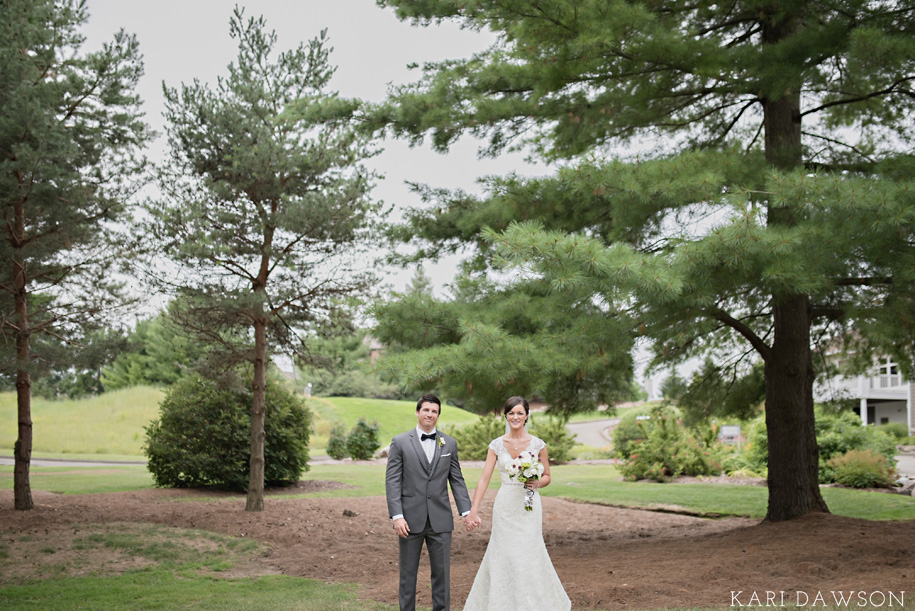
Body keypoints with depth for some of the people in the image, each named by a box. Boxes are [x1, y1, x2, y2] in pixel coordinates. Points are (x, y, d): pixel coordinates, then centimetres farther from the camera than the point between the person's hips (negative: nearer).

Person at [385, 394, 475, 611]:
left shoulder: (449, 443, 8)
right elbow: (392, 481, -4)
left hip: (440, 520, 2)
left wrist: (466, 511, -2)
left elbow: (457, 480, 9)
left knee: (442, 572, 6)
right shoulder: (400, 442, 0)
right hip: (411, 519, -2)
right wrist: (397, 516, -13)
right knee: (408, 573, 7)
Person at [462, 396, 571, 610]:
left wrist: (537, 483, -16)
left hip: (529, 506, -1)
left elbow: (547, 477, 7)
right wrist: (473, 509, -13)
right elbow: (484, 478, -4)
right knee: (503, 556, 4)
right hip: (505, 506, 1)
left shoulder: (538, 445, -1)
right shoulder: (496, 445, 1)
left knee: (529, 556, 0)